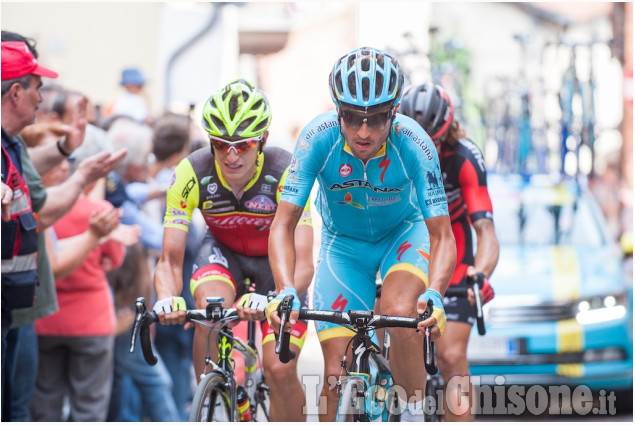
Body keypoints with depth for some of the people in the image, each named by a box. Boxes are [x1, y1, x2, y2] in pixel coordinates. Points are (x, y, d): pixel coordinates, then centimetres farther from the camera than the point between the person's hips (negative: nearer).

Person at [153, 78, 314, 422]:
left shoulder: (286, 174, -32)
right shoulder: (191, 174, -27)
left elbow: (303, 263, -36)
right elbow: (170, 259, -24)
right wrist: (167, 300, -46)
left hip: (277, 260, -1)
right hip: (223, 252, 1)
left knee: (280, 370, -16)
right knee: (210, 306, -34)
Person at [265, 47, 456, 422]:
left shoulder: (412, 143, -31)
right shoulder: (318, 138, -30)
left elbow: (442, 236, -30)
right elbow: (284, 225, -27)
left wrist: (434, 295, -49)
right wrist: (286, 291, -44)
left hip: (403, 234, -1)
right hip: (344, 243, 1)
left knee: (400, 311, -33)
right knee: (336, 373, -7)